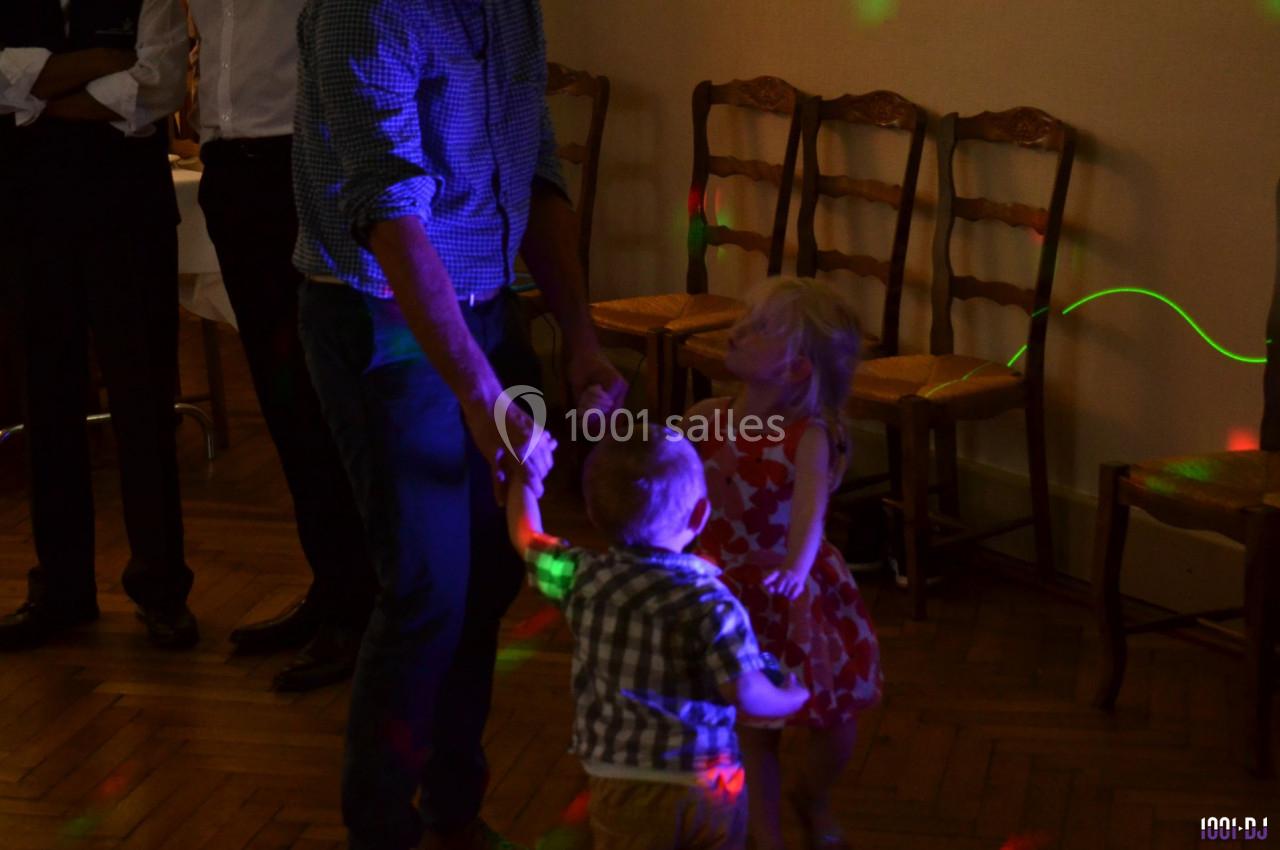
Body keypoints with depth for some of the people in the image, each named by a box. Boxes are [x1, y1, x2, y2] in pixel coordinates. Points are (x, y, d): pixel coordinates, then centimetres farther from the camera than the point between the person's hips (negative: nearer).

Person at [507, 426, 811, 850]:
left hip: (624, 785, 1)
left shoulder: (583, 577, -6)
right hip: (711, 788, -1)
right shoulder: (711, 603, -16)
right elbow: (749, 697, -18)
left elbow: (525, 536, 13)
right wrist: (793, 698, 4)